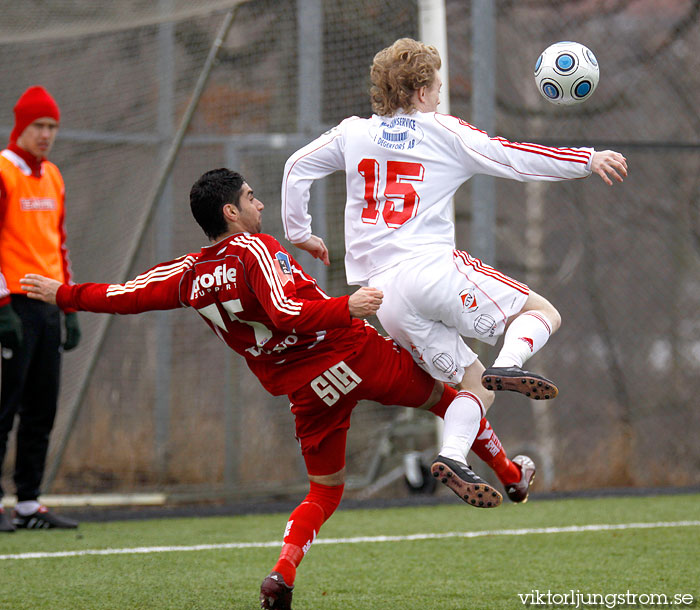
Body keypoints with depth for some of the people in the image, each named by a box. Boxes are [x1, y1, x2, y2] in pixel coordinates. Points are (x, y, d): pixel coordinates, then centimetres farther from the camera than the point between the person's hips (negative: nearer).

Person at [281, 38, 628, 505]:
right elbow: (513, 159, 0)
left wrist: (300, 234, 31)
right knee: (542, 312, 7)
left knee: (474, 383, 12)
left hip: (383, 293, 5)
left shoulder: (354, 133, 18)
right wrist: (588, 160, 2)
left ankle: (453, 454, -15)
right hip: (431, 269, -5)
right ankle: (509, 364, -24)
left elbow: (296, 168, 21)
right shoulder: (443, 132, 5)